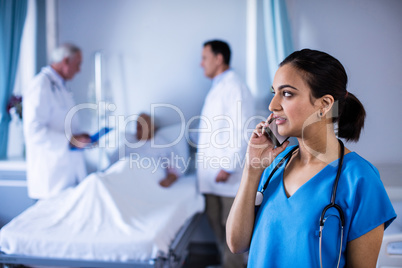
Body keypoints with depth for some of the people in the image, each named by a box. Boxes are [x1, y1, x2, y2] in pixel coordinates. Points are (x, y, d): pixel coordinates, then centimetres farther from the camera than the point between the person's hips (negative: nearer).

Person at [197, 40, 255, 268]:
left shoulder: (235, 87, -12)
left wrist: (228, 167, -20)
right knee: (216, 221, 14)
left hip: (229, 175, -9)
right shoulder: (217, 87, 18)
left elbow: (241, 131, -19)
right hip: (212, 172, 9)